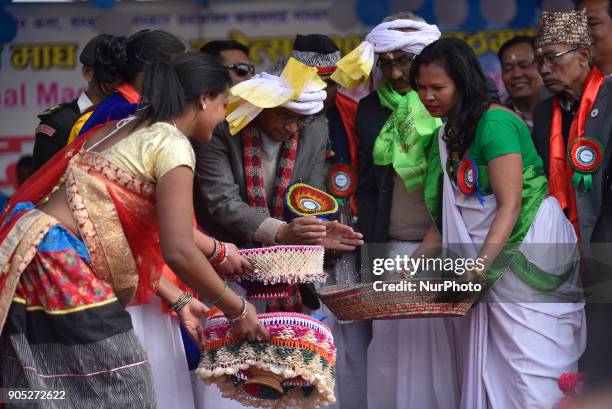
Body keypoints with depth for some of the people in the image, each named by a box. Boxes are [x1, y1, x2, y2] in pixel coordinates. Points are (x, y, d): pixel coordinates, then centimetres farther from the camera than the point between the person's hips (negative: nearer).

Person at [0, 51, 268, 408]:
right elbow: (178, 251, -17)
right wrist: (236, 310, -4)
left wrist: (176, 300, 23)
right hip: (60, 265, -10)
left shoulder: (125, 130, 20)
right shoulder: (173, 144, -8)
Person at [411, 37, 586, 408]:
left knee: (528, 367, -8)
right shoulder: (448, 134, 12)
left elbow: (510, 205, -19)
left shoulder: (494, 122, -14)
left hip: (526, 250, -8)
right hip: (490, 268, 8)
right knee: (486, 368, 4)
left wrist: (479, 266, -25)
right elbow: (446, 217, 14)